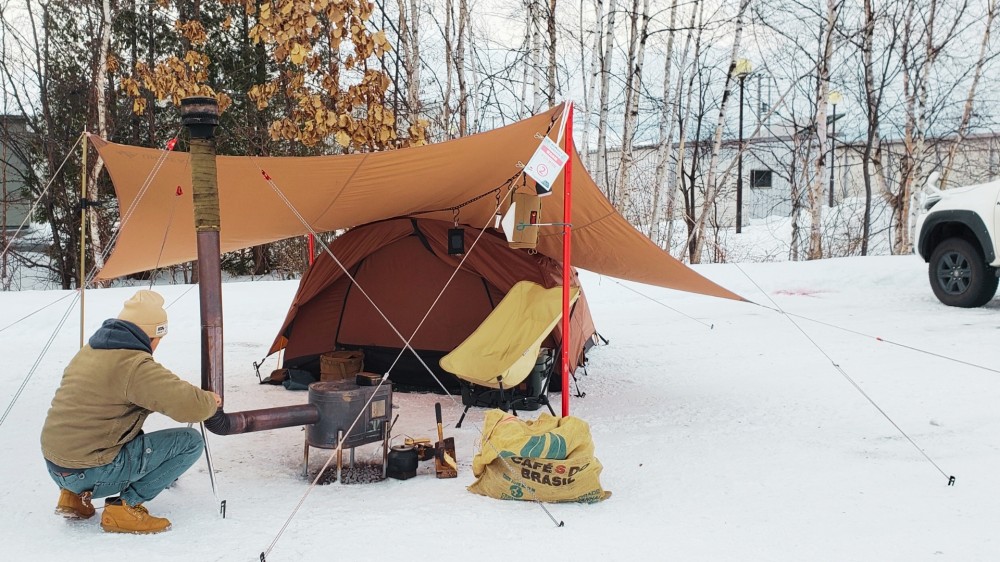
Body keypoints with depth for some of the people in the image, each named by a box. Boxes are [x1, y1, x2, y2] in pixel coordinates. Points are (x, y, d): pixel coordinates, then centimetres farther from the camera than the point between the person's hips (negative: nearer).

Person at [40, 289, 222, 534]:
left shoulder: (89, 350, 9)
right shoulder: (135, 365, -19)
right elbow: (191, 406, -25)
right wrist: (211, 400, -1)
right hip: (89, 474, -9)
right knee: (190, 441, -6)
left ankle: (74, 496, 19)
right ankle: (126, 506, -7)